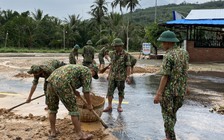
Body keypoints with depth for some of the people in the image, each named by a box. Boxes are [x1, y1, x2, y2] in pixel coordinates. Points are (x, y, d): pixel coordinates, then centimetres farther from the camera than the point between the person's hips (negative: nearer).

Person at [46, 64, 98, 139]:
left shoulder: (78, 68, 35)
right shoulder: (88, 72, 11)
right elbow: (86, 91, 7)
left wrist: (74, 92, 51)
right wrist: (89, 104, 19)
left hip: (51, 80, 8)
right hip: (61, 84, -8)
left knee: (52, 108, 22)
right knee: (73, 109, 1)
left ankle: (53, 131, 31)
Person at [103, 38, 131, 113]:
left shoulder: (125, 55, -9)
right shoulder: (112, 54, 6)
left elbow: (128, 66, -9)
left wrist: (128, 77, -14)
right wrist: (109, 74, 15)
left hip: (121, 77, -4)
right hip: (112, 76, 4)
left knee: (121, 92, 8)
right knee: (110, 91, 2)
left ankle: (119, 106, 20)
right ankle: (109, 106, 10)